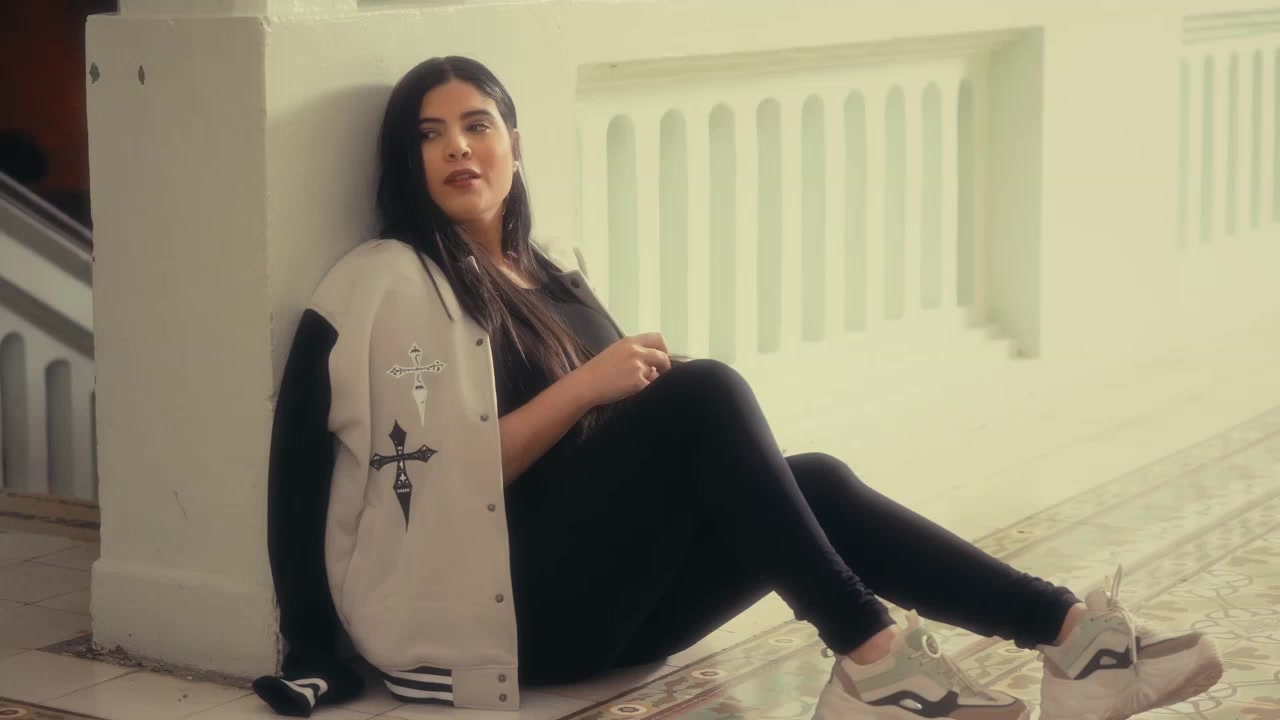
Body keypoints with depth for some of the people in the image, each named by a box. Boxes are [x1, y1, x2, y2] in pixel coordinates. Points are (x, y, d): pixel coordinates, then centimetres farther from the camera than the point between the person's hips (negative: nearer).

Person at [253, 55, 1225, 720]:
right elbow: (444, 477, -12)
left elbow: (624, 435, 18)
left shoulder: (553, 273, 19)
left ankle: (1070, 634, -22)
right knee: (707, 391, -24)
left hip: (605, 594, 7)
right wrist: (583, 387, -18)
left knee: (815, 482, -15)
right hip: (496, 601, -7)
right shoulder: (385, 285, -3)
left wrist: (644, 386, -2)